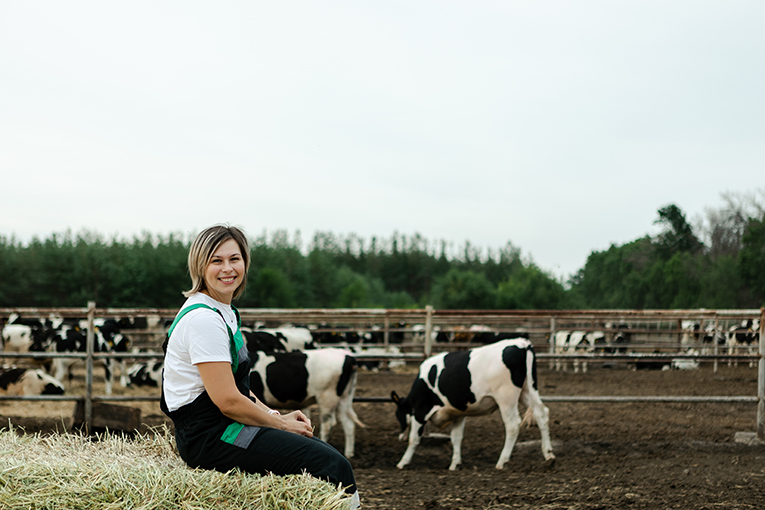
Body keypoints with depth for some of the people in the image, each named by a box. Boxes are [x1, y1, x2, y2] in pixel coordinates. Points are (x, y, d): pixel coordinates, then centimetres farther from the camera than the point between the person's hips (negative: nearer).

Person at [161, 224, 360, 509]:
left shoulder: (224, 312, 14)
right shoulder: (203, 319, -18)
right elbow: (227, 400, -21)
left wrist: (276, 416, 7)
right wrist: (281, 423, -9)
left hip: (223, 426, 10)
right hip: (208, 437, -10)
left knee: (327, 452, 7)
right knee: (332, 466, -15)